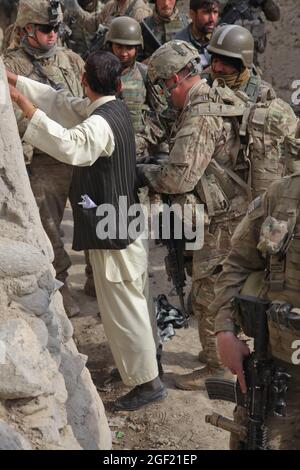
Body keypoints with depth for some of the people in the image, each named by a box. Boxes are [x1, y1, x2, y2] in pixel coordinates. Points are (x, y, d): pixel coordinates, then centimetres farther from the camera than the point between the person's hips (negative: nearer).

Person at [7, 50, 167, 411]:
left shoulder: (100, 124, -24)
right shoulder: (114, 109, 5)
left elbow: (69, 147, -44)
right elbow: (61, 103, 10)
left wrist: (27, 109, -43)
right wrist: (15, 80, 8)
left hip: (112, 233, -10)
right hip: (121, 226, 10)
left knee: (122, 309, 0)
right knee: (128, 304, 21)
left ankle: (147, 382, 9)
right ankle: (134, 365, 36)